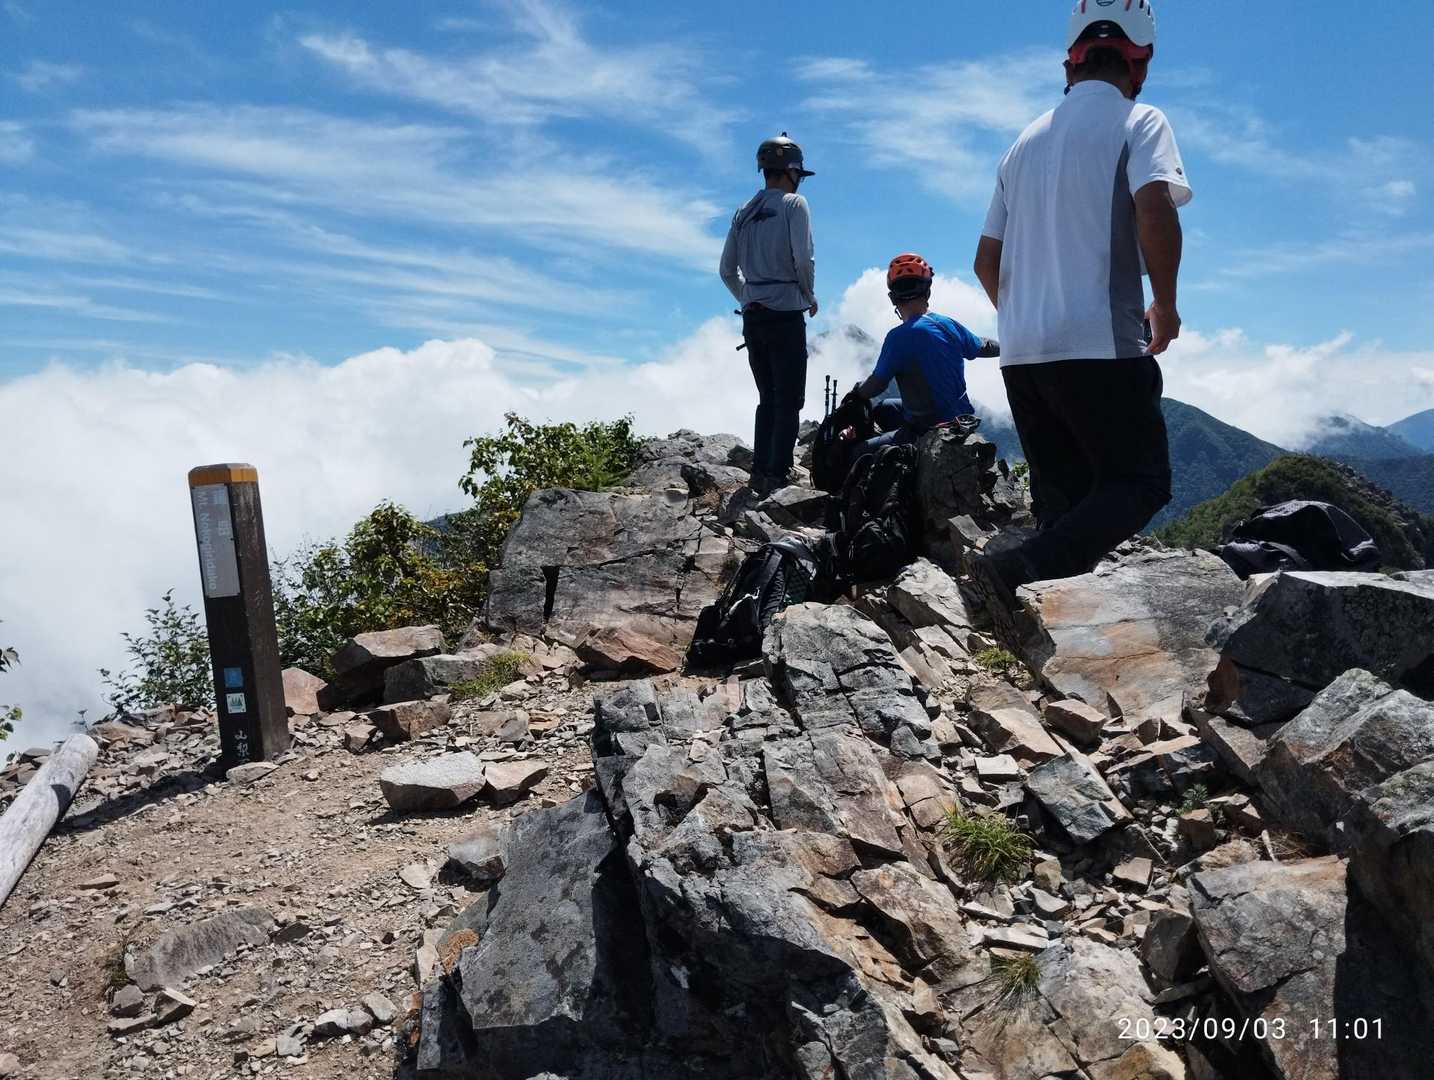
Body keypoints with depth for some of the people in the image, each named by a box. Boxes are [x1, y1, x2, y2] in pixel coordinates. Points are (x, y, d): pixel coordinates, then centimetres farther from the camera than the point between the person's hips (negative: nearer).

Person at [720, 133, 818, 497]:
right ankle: (778, 476, -7)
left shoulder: (744, 212, 14)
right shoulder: (794, 204, -3)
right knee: (789, 401, -3)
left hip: (752, 316, 6)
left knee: (767, 399, 14)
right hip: (786, 314, -6)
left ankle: (760, 474, 13)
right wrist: (810, 296, 1)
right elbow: (803, 258, -14)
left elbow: (727, 270, 14)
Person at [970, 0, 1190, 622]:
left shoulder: (1027, 140, 19)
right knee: (1140, 484, 1)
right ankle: (1022, 569, -20)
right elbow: (1155, 212, -19)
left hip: (1021, 352, 7)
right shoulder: (1138, 121, 0)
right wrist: (1165, 305, -5)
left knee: (1061, 497, 13)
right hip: (1100, 344, -6)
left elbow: (986, 261, 20)